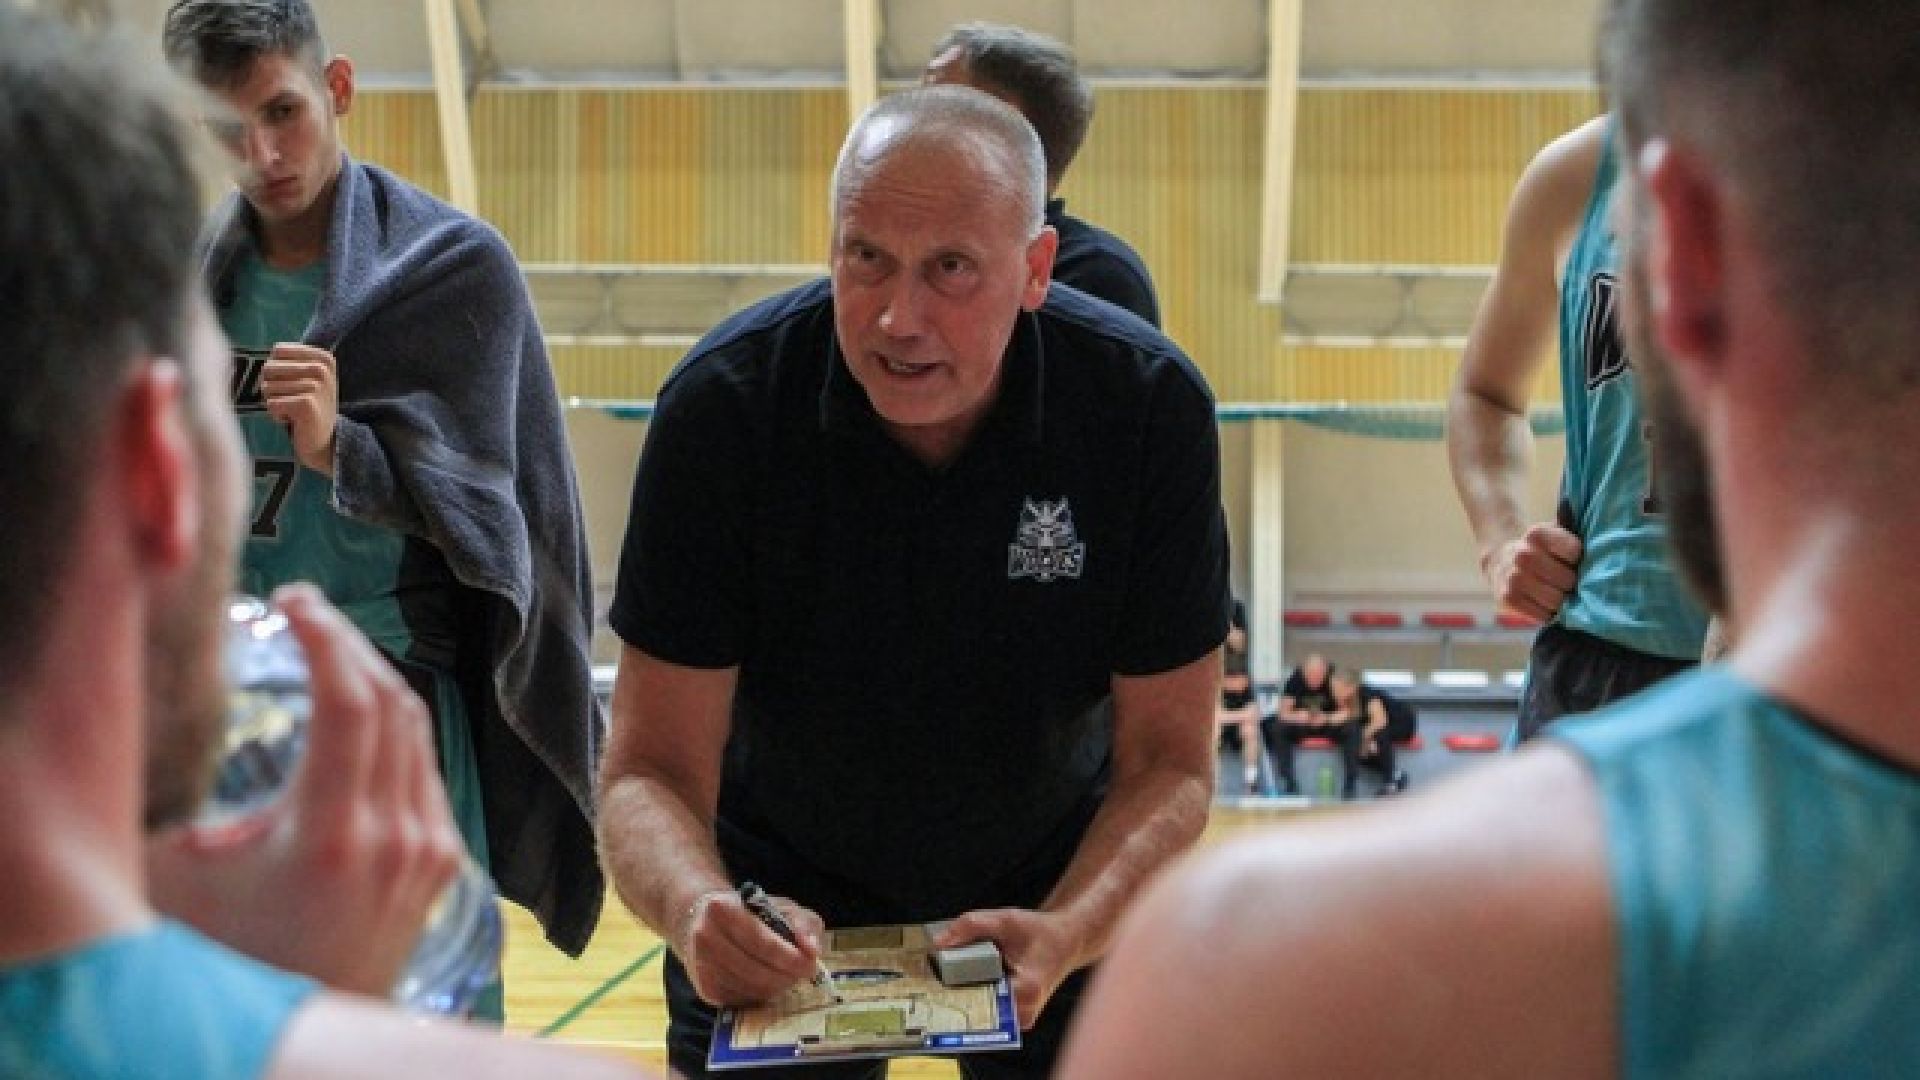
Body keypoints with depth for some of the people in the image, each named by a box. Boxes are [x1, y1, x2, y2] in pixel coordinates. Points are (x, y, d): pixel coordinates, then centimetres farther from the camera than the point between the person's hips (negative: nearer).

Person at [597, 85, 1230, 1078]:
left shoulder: (1151, 407, -22)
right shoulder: (723, 405, -23)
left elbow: (1169, 761, -16)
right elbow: (652, 771, -22)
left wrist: (1067, 933, -34)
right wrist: (696, 908, -43)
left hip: (1057, 891, 1)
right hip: (782, 900, 0)